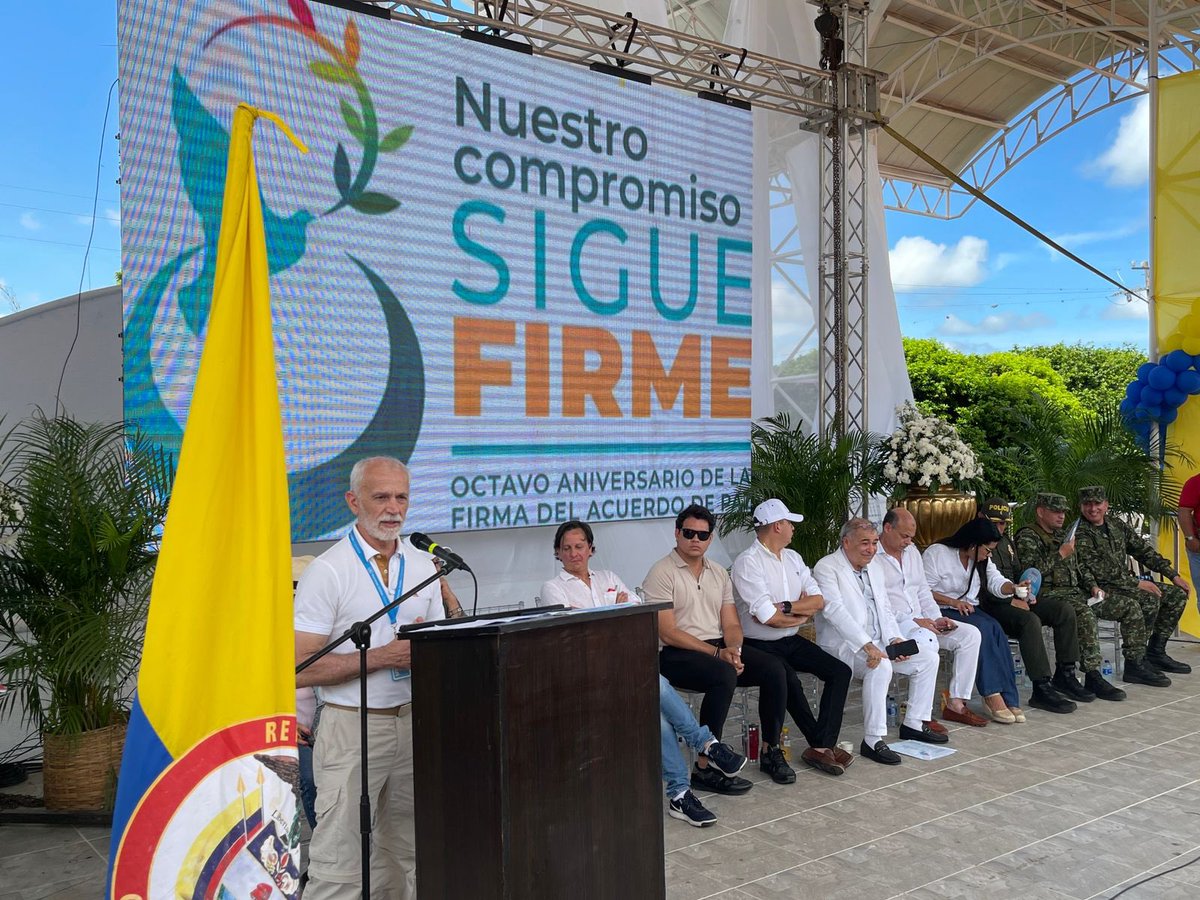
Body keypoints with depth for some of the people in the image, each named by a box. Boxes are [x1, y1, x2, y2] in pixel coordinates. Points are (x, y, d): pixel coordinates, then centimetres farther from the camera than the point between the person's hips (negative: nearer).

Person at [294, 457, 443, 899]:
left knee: (407, 852, 14)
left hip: (412, 720, 6)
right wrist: (383, 655, -18)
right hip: (353, 727, -5)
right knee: (340, 864, -2)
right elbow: (301, 669, -14)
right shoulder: (328, 571, -10)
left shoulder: (424, 565, 8)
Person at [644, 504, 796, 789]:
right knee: (725, 675, -34)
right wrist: (717, 653, -17)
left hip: (719, 648, 7)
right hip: (678, 655, -7)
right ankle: (705, 768, -25)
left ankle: (770, 751, 2)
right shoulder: (662, 573, -7)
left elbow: (731, 625, 11)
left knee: (774, 668, -14)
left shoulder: (719, 573, 15)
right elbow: (668, 633, -14)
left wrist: (733, 649, -12)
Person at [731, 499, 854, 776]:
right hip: (760, 646, -8)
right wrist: (803, 612, -4)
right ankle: (822, 743, -11)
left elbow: (818, 600, 3)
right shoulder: (748, 562, -14)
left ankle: (821, 747, -12)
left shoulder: (792, 558, 11)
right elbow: (769, 618, -22)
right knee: (788, 679, -32)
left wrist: (785, 607, -15)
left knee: (840, 671, -8)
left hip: (791, 642, 8)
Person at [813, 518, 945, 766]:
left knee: (928, 657, 1)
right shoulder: (827, 568, -12)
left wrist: (894, 639, -5)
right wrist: (866, 645, -33)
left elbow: (885, 610, 16)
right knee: (881, 667, -34)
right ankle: (873, 741, -26)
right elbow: (835, 611, -24)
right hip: (843, 644, -9)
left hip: (876, 643, 9)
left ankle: (914, 724, 13)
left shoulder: (873, 570, 16)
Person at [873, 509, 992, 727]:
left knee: (971, 634, -7)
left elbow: (923, 592, 20)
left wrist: (936, 619, 2)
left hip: (920, 621, 8)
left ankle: (956, 703, -6)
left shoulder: (912, 552, 17)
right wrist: (912, 621, -20)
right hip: (891, 625, -8)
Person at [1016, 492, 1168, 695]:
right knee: (1085, 614, -38)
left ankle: (1134, 665, 7)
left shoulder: (1062, 535, 23)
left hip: (1076, 592, 9)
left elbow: (1080, 567, 27)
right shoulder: (1027, 537, -4)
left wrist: (1092, 586, 9)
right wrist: (1060, 555, -16)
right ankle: (1093, 677, -34)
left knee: (1129, 606, 1)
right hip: (1049, 594, -9)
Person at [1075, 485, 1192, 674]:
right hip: (1101, 590, -9)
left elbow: (1143, 550, 13)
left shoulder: (1116, 524, 10)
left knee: (1177, 594, 3)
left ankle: (1155, 651, 6)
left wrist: (1173, 575, 8)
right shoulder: (1079, 535, -15)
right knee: (1150, 598, -29)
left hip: (1125, 582, 9)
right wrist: (1137, 583, -19)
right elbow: (1100, 572, -20)